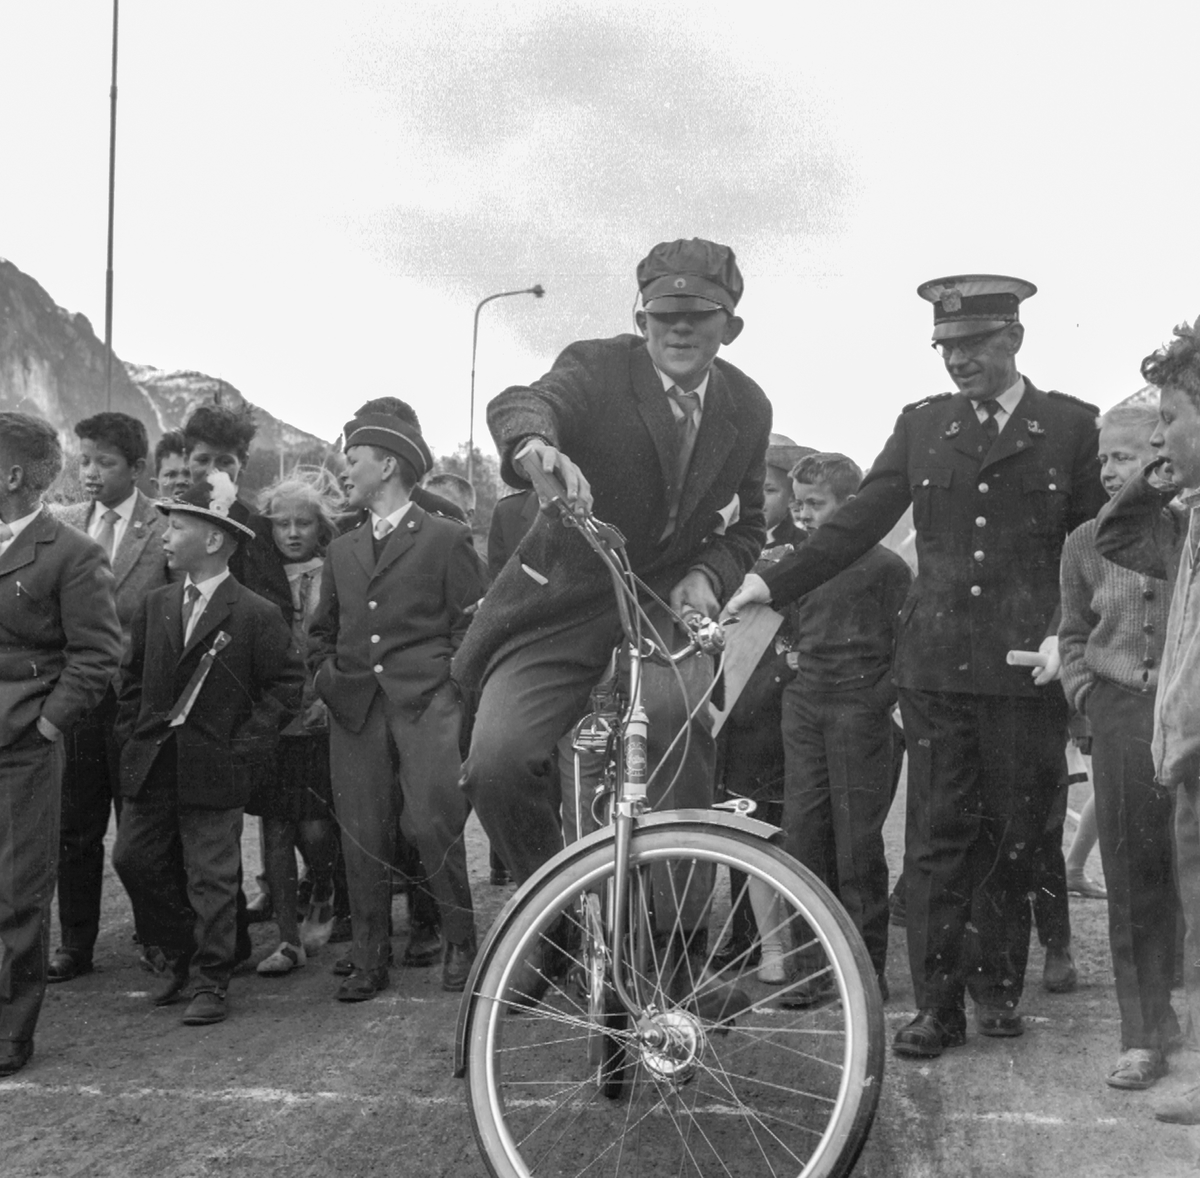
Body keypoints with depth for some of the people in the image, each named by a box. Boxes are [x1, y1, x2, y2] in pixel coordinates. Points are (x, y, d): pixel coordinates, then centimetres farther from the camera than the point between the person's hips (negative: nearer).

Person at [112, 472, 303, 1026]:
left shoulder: (257, 615, -8)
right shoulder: (155, 605, 9)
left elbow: (286, 685, -6)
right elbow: (133, 678, 17)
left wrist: (246, 745, -10)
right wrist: (131, 735, 7)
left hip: (214, 769, -6)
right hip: (149, 765, 6)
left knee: (212, 877, -1)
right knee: (133, 858, 8)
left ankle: (212, 982, 12)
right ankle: (179, 954, 29)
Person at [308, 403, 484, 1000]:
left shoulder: (446, 538, 5)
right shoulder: (341, 550, 21)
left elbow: (472, 625, 2)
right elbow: (321, 631, 28)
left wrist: (443, 680, -7)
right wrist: (327, 676, 13)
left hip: (427, 702, -5)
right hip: (354, 708, 5)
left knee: (431, 822, -14)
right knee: (361, 835, 2)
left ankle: (461, 941, 7)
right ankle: (368, 961, 11)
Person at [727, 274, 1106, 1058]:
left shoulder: (1073, 427, 3)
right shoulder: (922, 426, 8)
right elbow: (858, 524, 6)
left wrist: (1067, 634, -8)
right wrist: (774, 585, -4)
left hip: (1029, 669, -1)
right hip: (936, 663, 1)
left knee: (1014, 835, 8)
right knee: (937, 838, 2)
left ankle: (999, 985, 26)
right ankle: (938, 1006, 10)